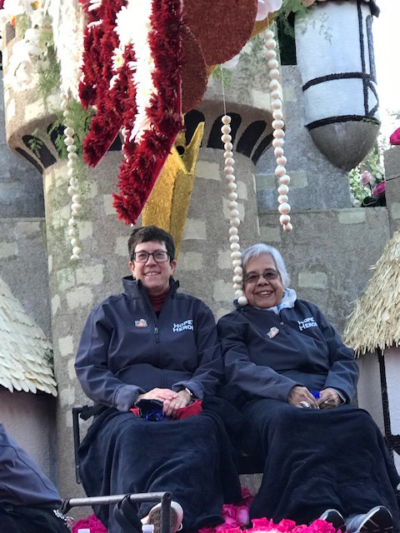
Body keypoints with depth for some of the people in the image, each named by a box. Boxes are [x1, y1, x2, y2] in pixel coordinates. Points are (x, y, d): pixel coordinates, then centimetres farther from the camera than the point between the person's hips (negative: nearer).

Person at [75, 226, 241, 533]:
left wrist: (186, 392, -11)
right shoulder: (109, 312, 22)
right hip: (125, 412, 0)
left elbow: (213, 367, 14)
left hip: (183, 412, 1)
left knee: (203, 427, -39)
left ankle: (173, 501, -67)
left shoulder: (196, 311, 25)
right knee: (132, 433, -41)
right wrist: (136, 396, -10)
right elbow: (88, 370, 9)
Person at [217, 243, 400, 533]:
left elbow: (345, 359, 19)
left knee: (357, 421, -35)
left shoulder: (309, 312, 30)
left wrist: (336, 389, -7)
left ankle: (364, 509, -57)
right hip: (267, 401, -3)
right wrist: (288, 389, -20)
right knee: (288, 422, -42)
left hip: (323, 399, 3)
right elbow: (238, 369, -1)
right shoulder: (233, 324, 20)